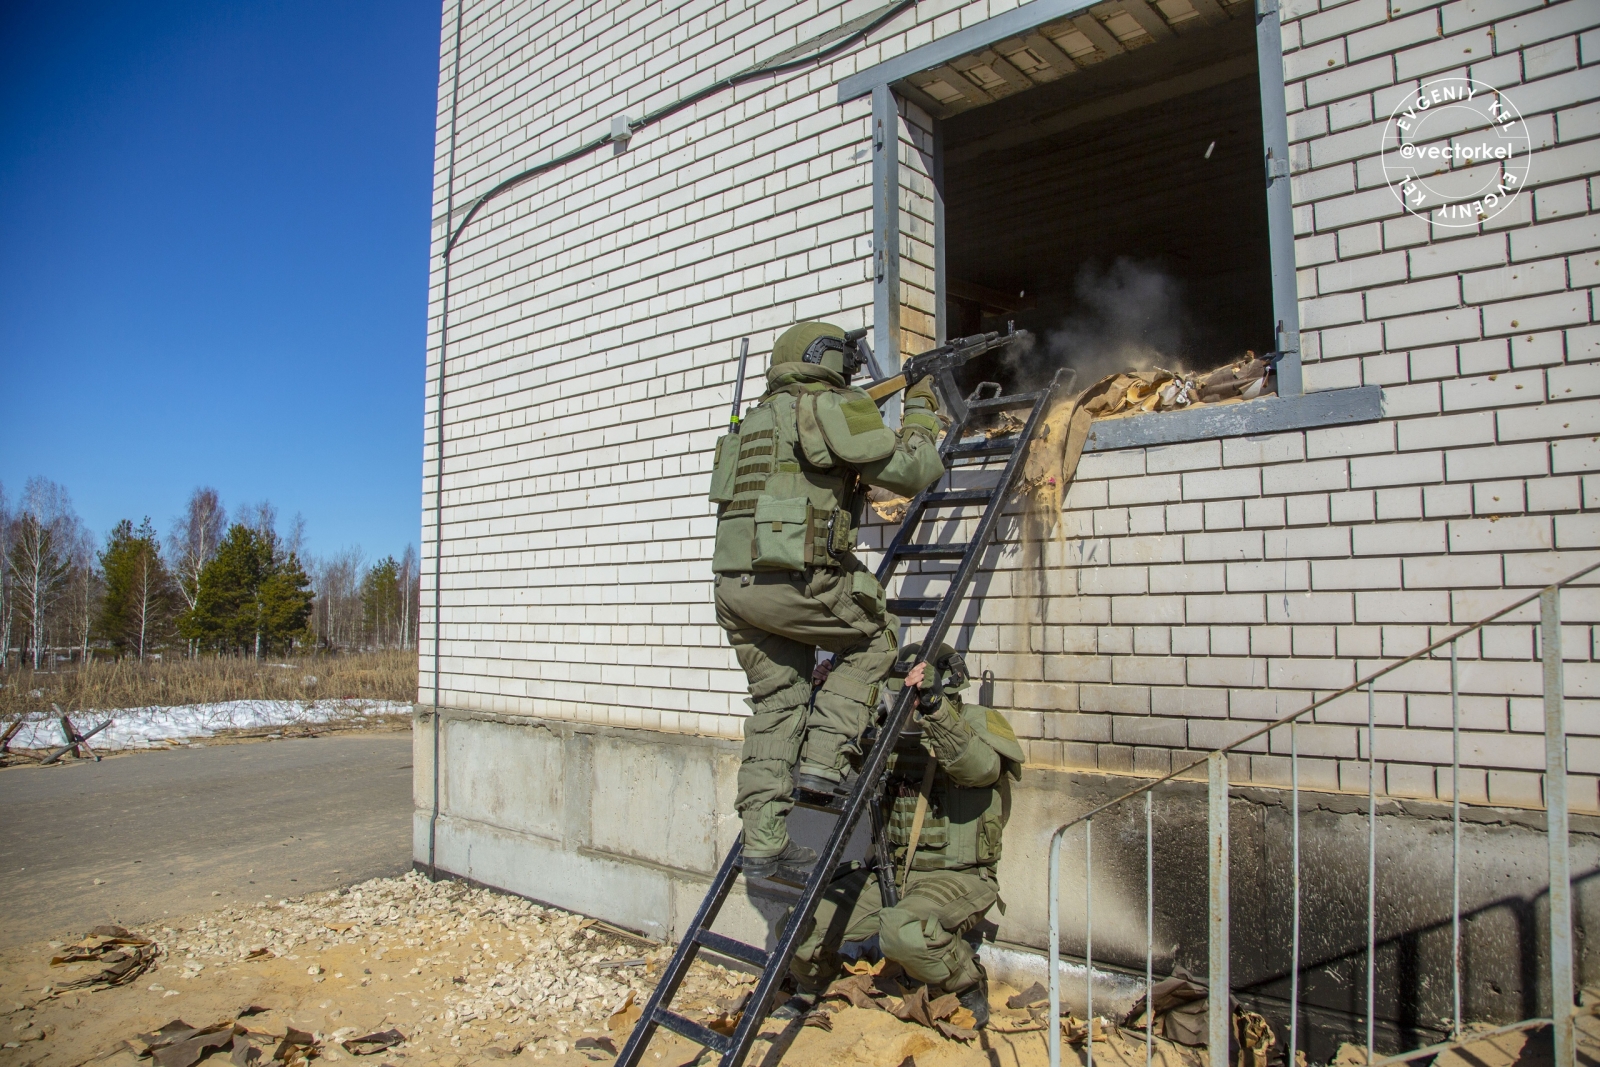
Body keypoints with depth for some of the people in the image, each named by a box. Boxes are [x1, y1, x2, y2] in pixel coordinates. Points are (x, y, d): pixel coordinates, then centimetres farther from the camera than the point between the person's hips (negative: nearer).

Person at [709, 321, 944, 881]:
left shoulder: (759, 419, 26)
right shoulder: (827, 408, 0)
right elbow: (911, 472, -1)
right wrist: (921, 410, 15)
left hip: (736, 586, 8)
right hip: (791, 581, -8)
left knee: (776, 706, 13)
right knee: (876, 637, 15)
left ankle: (763, 845, 13)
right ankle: (824, 757, 5)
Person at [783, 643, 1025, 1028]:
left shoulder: (980, 722, -6)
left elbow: (979, 768, -28)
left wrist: (935, 707, -40)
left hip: (955, 877, -5)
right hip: (889, 873, 6)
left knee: (903, 931, -35)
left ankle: (968, 986, -3)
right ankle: (811, 991, 25)